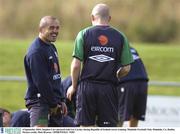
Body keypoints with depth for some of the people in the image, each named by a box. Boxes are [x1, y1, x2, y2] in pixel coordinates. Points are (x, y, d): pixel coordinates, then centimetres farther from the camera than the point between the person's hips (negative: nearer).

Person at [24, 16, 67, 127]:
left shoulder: (52, 48, 17)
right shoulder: (36, 51, -15)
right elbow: (41, 81, -19)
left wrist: (61, 100, 17)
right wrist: (53, 104, -14)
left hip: (54, 102, 10)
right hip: (39, 100, -10)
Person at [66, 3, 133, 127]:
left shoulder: (84, 34, -1)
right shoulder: (120, 37, 3)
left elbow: (76, 65, -5)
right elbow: (126, 68, 2)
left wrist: (74, 86, 9)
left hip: (87, 86, -1)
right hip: (109, 88, 1)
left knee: (86, 127, 5)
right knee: (108, 127, 4)